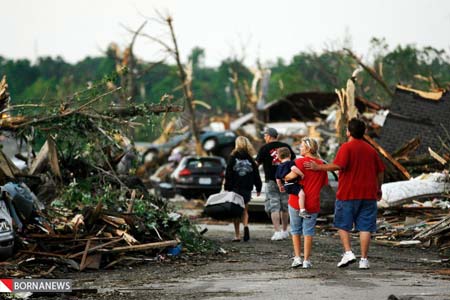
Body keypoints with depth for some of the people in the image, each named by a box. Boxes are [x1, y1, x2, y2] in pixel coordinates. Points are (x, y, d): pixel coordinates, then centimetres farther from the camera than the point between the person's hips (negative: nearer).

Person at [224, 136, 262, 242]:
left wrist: (227, 188, -3)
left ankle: (237, 235, 2)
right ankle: (246, 226, -14)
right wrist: (258, 188, 12)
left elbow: (228, 174, -5)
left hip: (235, 188, -2)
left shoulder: (233, 157, -3)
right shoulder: (250, 159, 3)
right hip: (247, 189, 2)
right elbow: (256, 174, 5)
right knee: (244, 210, 13)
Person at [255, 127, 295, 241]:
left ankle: (277, 232, -13)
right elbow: (293, 159, 11)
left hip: (271, 180, -4)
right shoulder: (286, 146, 6)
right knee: (285, 206, 14)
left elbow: (257, 163, -4)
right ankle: (284, 231, 21)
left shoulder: (264, 148, -5)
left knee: (273, 206, -3)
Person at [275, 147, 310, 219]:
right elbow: (293, 168, -31)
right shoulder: (290, 163, -7)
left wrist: (280, 186, 36)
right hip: (292, 184, -9)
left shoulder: (279, 167, 16)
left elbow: (278, 179, 21)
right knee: (301, 194, -27)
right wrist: (301, 174, -20)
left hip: (286, 186, 9)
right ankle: (302, 211, -42)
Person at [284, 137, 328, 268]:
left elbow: (292, 175, -24)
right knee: (308, 232, 7)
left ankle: (297, 258, 7)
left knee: (295, 230, 11)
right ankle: (306, 260, 5)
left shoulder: (300, 161, -10)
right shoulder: (321, 164, 5)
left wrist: (285, 177, -4)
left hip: (296, 201, -3)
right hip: (313, 203, 3)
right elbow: (324, 183, 11)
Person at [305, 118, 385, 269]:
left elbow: (338, 165, -22)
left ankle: (348, 252, -4)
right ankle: (364, 259, 1)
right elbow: (380, 171, 14)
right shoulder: (370, 149, 10)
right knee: (365, 228, 3)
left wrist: (318, 167, -14)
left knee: (343, 225, 10)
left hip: (347, 194, -4)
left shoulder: (347, 147, -7)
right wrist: (378, 189, 26)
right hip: (368, 194, 4)